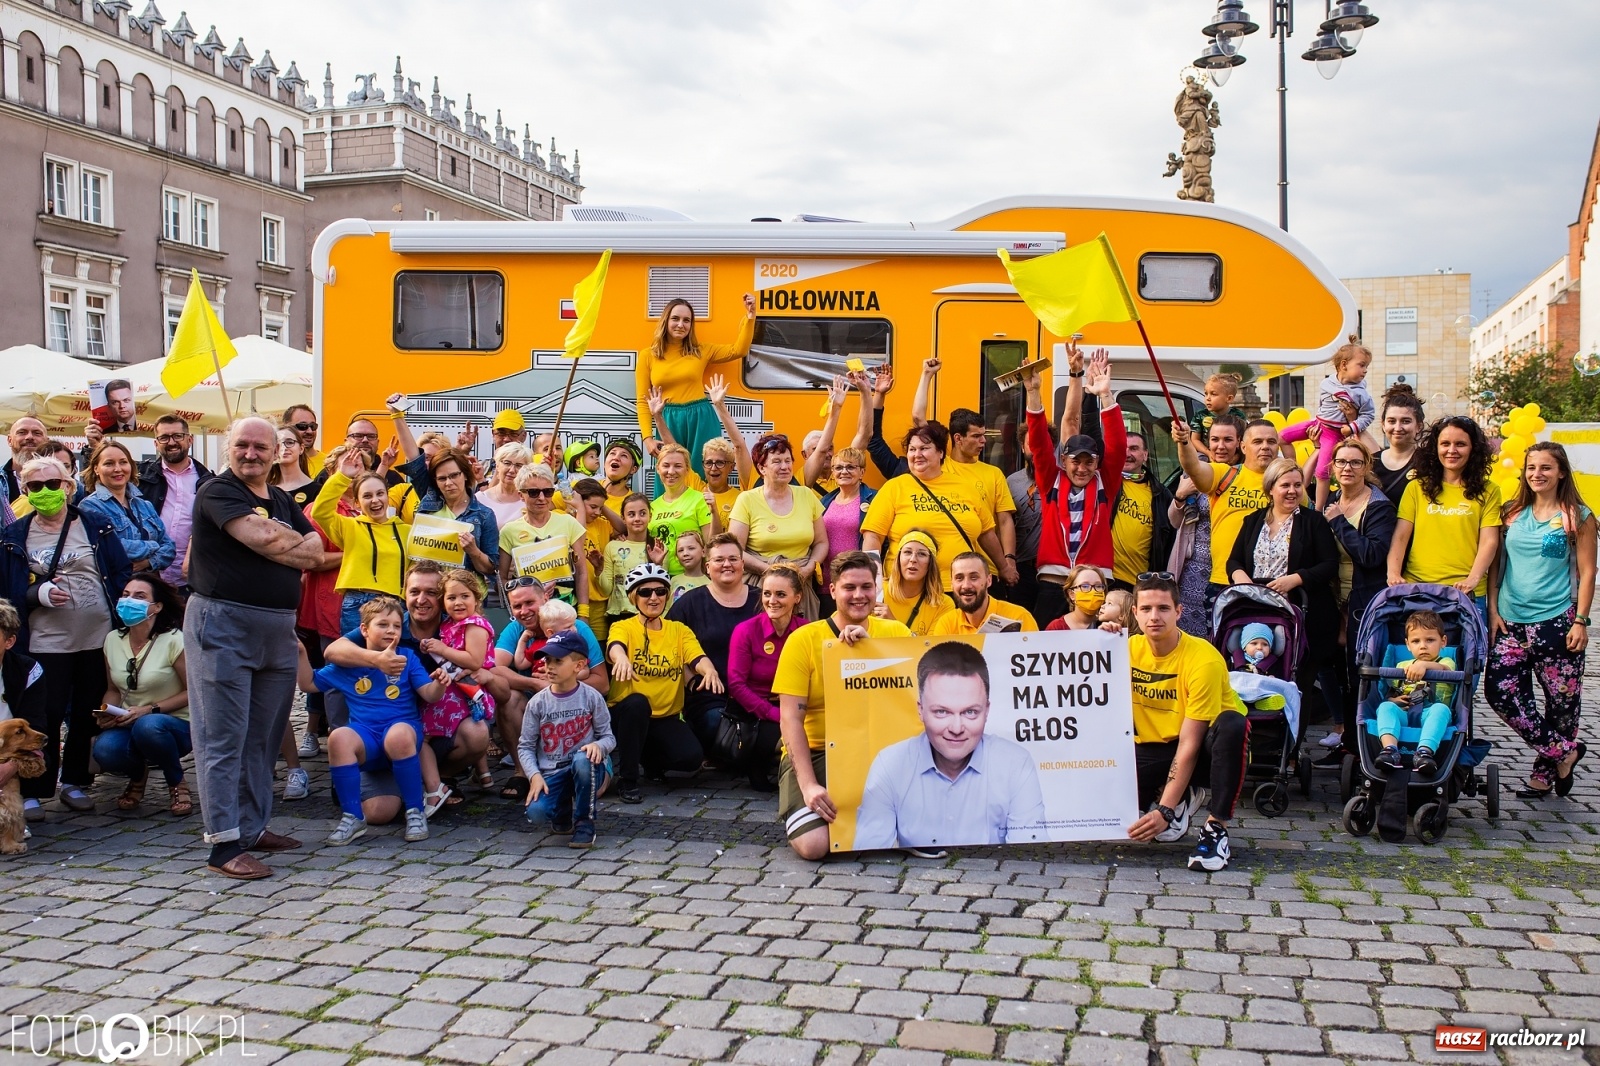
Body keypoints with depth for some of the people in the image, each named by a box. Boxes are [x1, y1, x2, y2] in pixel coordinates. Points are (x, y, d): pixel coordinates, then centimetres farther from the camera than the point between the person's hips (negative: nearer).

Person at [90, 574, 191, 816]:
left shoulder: (173, 640, -13)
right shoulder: (113, 640, 5)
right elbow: (113, 689, 15)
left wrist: (150, 710, -20)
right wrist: (106, 713, -7)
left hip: (176, 724, -4)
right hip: (129, 724, 4)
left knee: (148, 726, -40)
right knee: (104, 749, -31)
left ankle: (177, 784, -8)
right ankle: (136, 777, 8)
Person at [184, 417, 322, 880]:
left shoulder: (282, 500, 17)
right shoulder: (217, 492, -5)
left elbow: (315, 553, 7)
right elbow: (261, 538, -19)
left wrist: (276, 544, -8)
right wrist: (295, 542, 0)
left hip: (278, 629, 7)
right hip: (222, 623, -7)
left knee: (262, 736, 13)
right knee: (224, 738, -4)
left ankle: (253, 827, 24)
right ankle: (224, 844, -3)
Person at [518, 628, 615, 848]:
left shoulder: (592, 698, -3)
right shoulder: (538, 702, -1)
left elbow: (608, 737, 1)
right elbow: (525, 746, 1)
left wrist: (598, 745, -23)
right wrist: (535, 775, -15)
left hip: (585, 770, -1)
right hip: (551, 774, 1)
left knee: (583, 760, -38)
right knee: (535, 811, -29)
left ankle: (584, 823, -13)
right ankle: (563, 812, 13)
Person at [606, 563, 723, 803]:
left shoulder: (679, 630, 8)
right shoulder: (623, 627, -1)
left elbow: (697, 657, -10)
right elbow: (615, 646, -24)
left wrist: (709, 669, -35)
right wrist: (622, 658, -50)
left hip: (667, 717, 3)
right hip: (626, 712, -2)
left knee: (692, 757, -22)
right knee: (637, 702, -36)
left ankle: (652, 759, 15)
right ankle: (627, 780, -20)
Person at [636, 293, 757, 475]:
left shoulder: (701, 351, 9)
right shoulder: (647, 356, 4)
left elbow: (739, 350, 8)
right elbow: (643, 401, 2)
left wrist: (750, 317, -2)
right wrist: (648, 437, -8)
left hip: (701, 419, 1)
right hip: (668, 422, -1)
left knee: (704, 478, 2)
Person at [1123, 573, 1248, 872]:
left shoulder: (1204, 659, -22)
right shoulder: (1130, 649, -5)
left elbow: (1189, 743, -25)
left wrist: (1165, 811, -30)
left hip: (1206, 749, -4)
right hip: (1155, 749, 4)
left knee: (1231, 724, -37)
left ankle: (1216, 827, -22)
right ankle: (1178, 799, 9)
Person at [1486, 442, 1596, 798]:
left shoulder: (1578, 517, 1)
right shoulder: (1513, 513, 10)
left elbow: (1586, 572, 0)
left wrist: (1581, 621, -7)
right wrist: (1493, 610, 4)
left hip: (1556, 620, -3)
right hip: (1511, 621, 4)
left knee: (1562, 699, 2)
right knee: (1500, 691, -7)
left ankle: (1546, 771, 19)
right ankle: (1564, 752, 8)